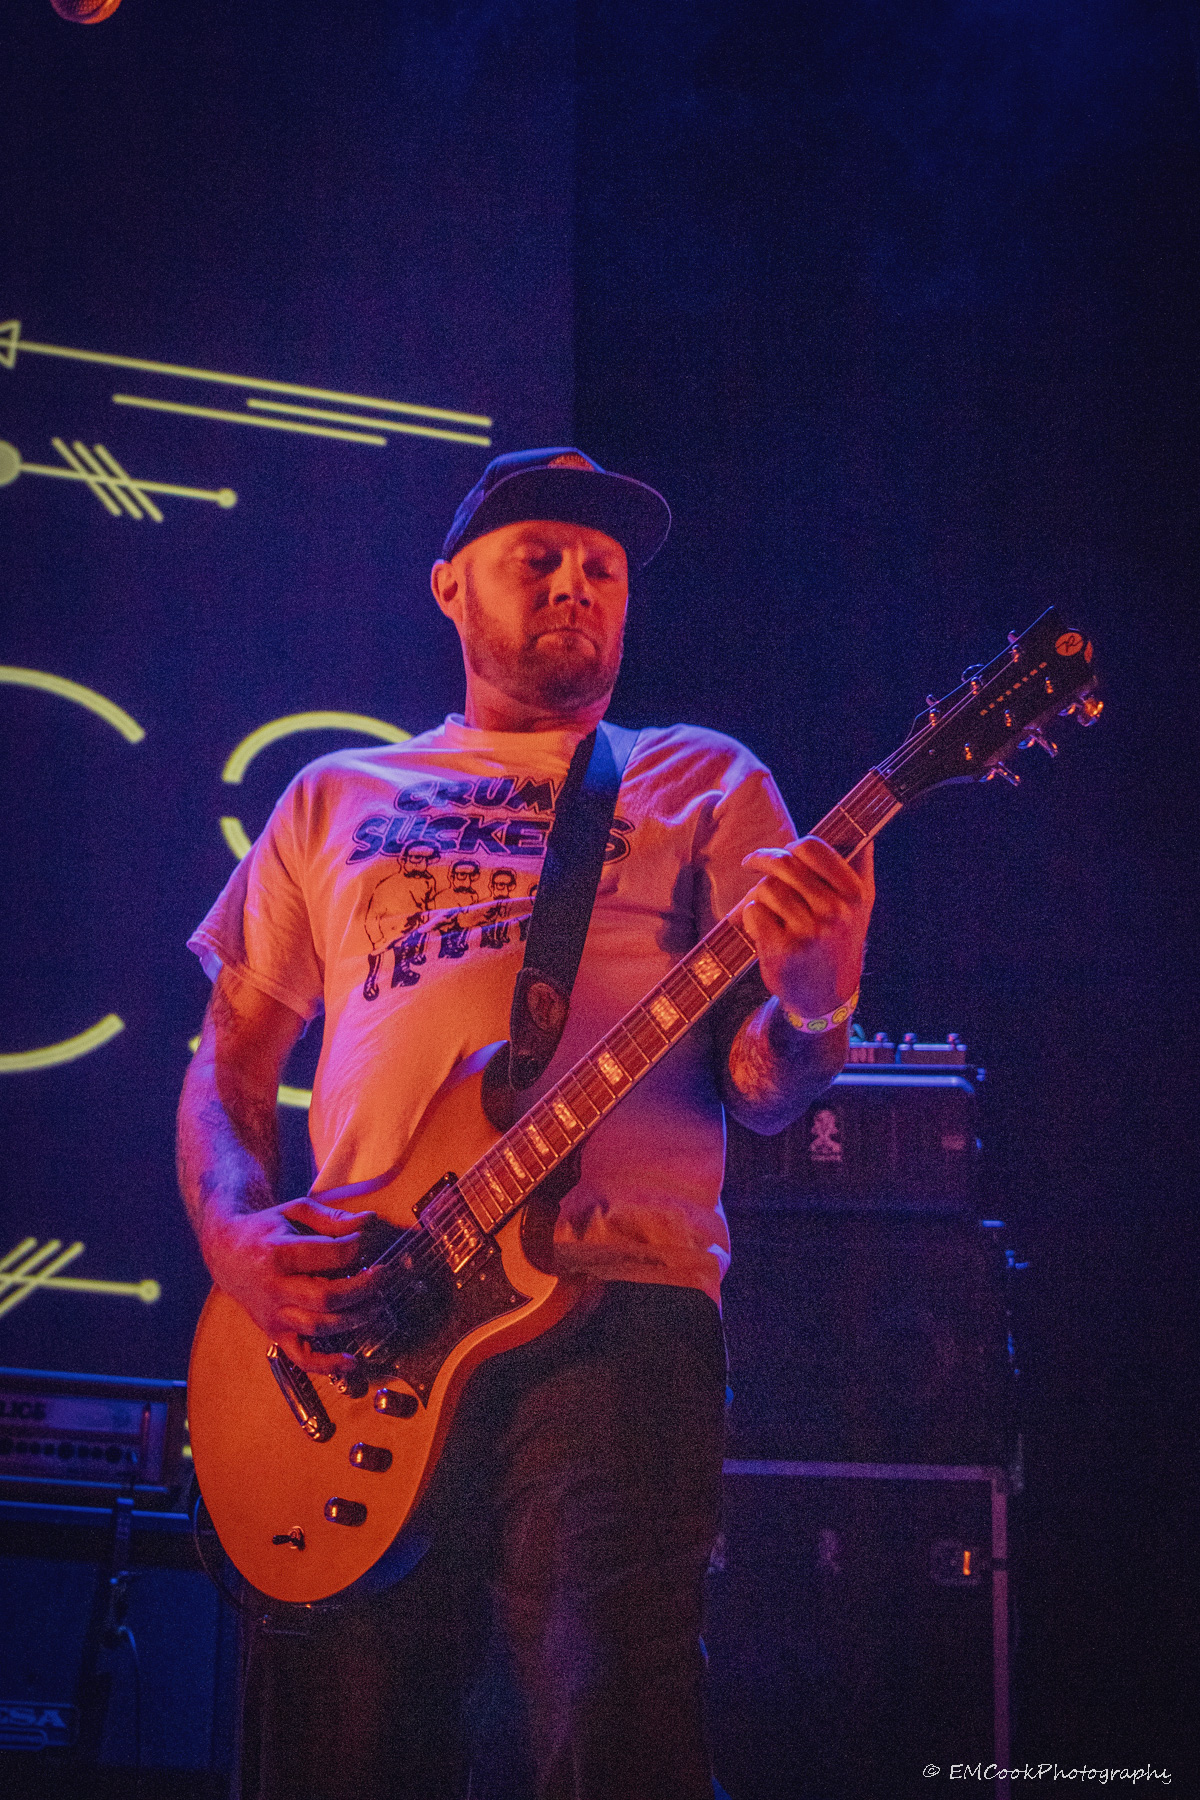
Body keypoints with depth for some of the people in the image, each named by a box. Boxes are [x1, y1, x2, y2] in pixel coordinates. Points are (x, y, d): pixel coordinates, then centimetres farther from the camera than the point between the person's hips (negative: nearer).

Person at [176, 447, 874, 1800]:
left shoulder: (702, 779, 18)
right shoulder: (335, 799, 24)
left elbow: (761, 1088, 8)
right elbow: (230, 1057, 21)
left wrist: (812, 1003, -16)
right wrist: (233, 1233, 1)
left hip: (618, 1302, -2)